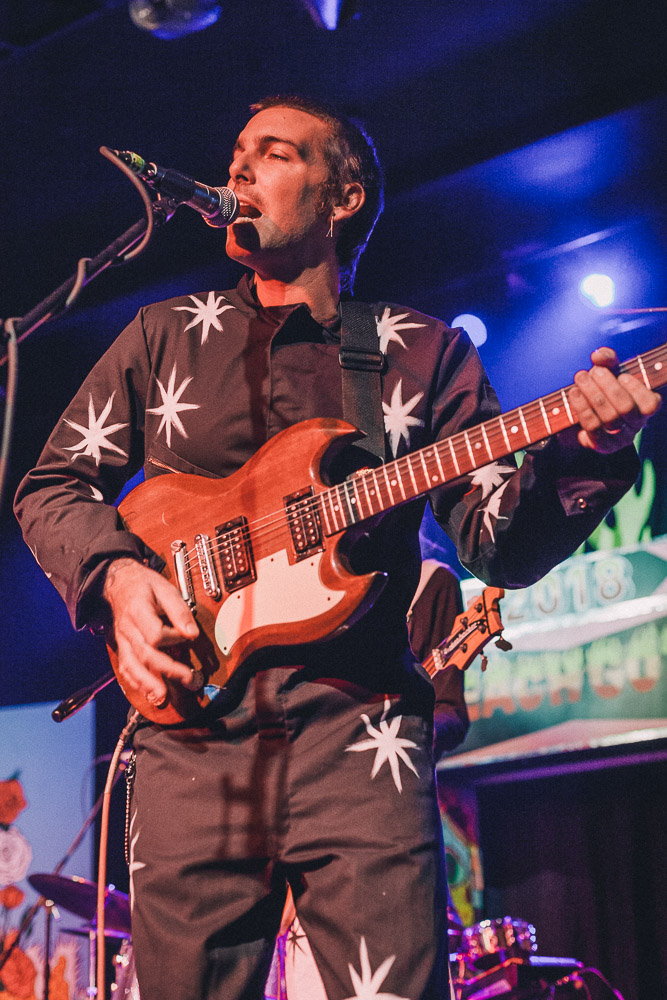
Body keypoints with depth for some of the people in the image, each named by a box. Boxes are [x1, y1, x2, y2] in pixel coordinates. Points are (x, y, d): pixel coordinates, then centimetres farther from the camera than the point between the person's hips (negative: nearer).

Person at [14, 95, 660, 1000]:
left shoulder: (425, 351, 12)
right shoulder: (164, 337, 16)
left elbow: (500, 546, 6)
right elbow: (53, 484, 19)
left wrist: (586, 454, -13)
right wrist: (115, 574, -1)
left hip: (358, 729, -1)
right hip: (193, 726, 2)